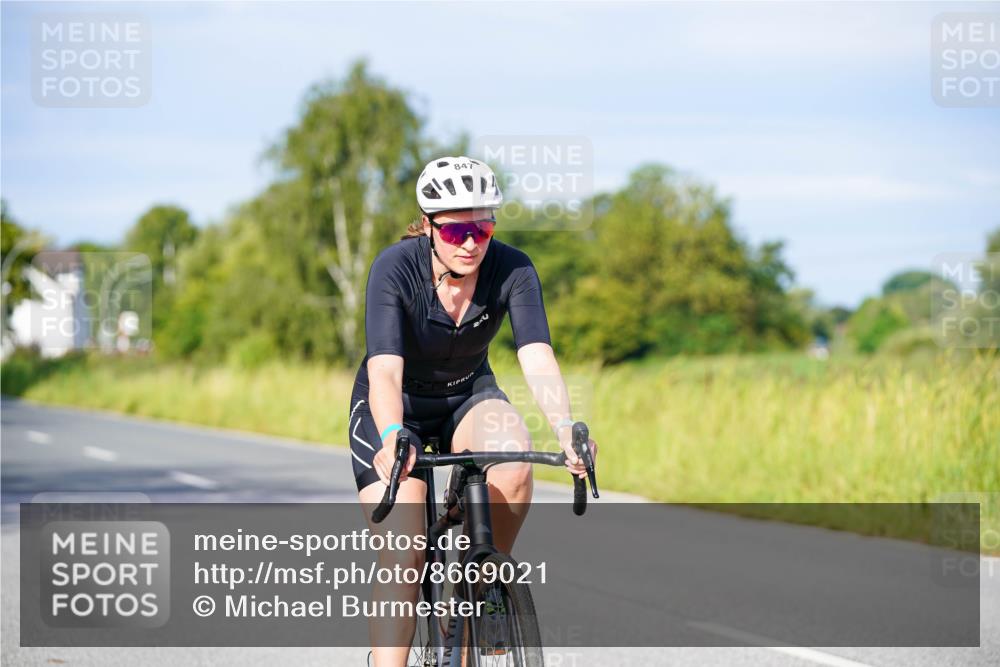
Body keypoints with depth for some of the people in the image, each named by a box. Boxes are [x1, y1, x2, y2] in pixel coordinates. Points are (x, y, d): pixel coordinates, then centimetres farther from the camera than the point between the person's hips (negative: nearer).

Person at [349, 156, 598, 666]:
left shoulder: (512, 270, -21)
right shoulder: (395, 269, -28)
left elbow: (537, 357, -33)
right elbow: (385, 369, -38)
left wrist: (565, 428, -51)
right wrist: (392, 439, -58)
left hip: (468, 395, 2)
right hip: (395, 405, -2)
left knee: (513, 463, -32)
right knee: (403, 558, -18)